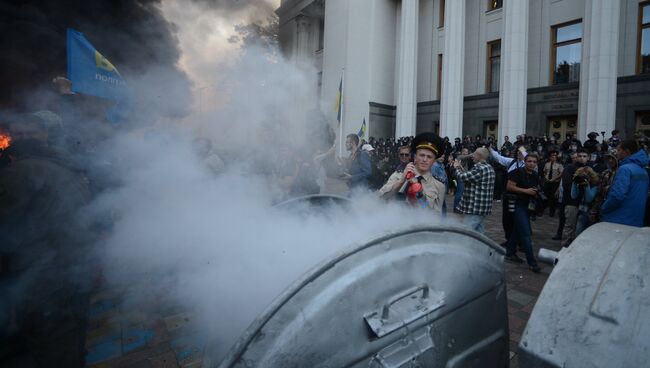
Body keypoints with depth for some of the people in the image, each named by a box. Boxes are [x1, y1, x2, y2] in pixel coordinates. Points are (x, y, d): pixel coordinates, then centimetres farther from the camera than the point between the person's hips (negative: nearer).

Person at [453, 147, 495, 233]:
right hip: (483, 208, 10)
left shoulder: (479, 168, -18)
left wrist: (457, 168, -2)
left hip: (474, 208, -10)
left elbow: (463, 177, -21)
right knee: (479, 233, 16)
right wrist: (461, 168, 12)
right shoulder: (489, 168, 14)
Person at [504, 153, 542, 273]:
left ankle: (510, 253, 28)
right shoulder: (518, 172, -12)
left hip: (528, 205, 8)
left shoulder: (535, 176, 11)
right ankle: (532, 262, -3)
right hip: (519, 205, -8)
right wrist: (526, 191, -20)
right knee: (526, 234, -8)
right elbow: (509, 187, -17)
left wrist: (536, 192, 2)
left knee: (518, 230, 15)